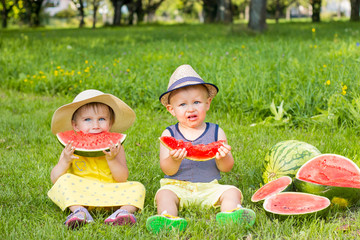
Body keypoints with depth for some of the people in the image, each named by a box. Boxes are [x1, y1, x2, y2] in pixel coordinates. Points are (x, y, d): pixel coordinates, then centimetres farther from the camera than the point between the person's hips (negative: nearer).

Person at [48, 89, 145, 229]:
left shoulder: (114, 146, -1)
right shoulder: (72, 148, 0)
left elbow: (122, 178, -7)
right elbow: (54, 179, -4)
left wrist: (111, 159, -23)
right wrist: (65, 160, -22)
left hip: (111, 194, 1)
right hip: (80, 195, 0)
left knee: (137, 187, -17)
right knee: (65, 180, -23)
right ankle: (79, 211, -37)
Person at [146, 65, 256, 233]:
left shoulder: (216, 132, 5)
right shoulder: (169, 134, 2)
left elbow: (227, 168, 1)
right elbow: (167, 170, -7)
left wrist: (222, 158, -23)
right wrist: (174, 160, -30)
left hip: (209, 188, 1)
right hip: (177, 186, -1)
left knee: (232, 192, -21)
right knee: (164, 194, -29)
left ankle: (229, 214, -45)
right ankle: (168, 218, -51)